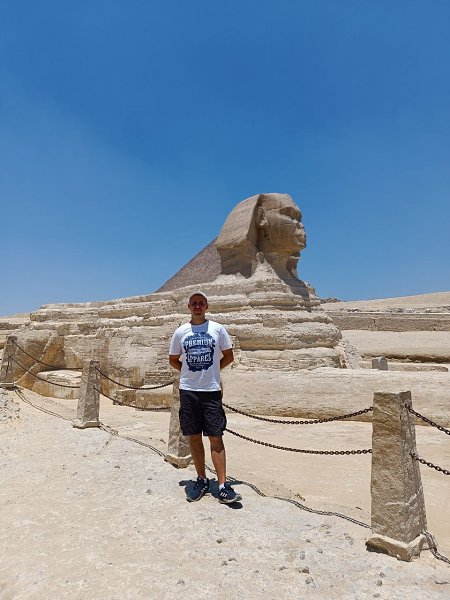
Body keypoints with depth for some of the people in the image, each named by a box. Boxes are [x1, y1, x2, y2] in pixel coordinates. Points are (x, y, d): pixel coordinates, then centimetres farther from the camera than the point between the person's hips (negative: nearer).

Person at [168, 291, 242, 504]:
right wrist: (191, 371, 7)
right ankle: (202, 480, 22)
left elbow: (229, 356, 8)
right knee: (194, 437, 8)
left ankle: (223, 486, 2)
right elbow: (173, 360, 15)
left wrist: (211, 370, 5)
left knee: (216, 437, -3)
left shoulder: (217, 329, 1)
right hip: (188, 390, 2)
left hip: (212, 390, -2)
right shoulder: (180, 331, 5)